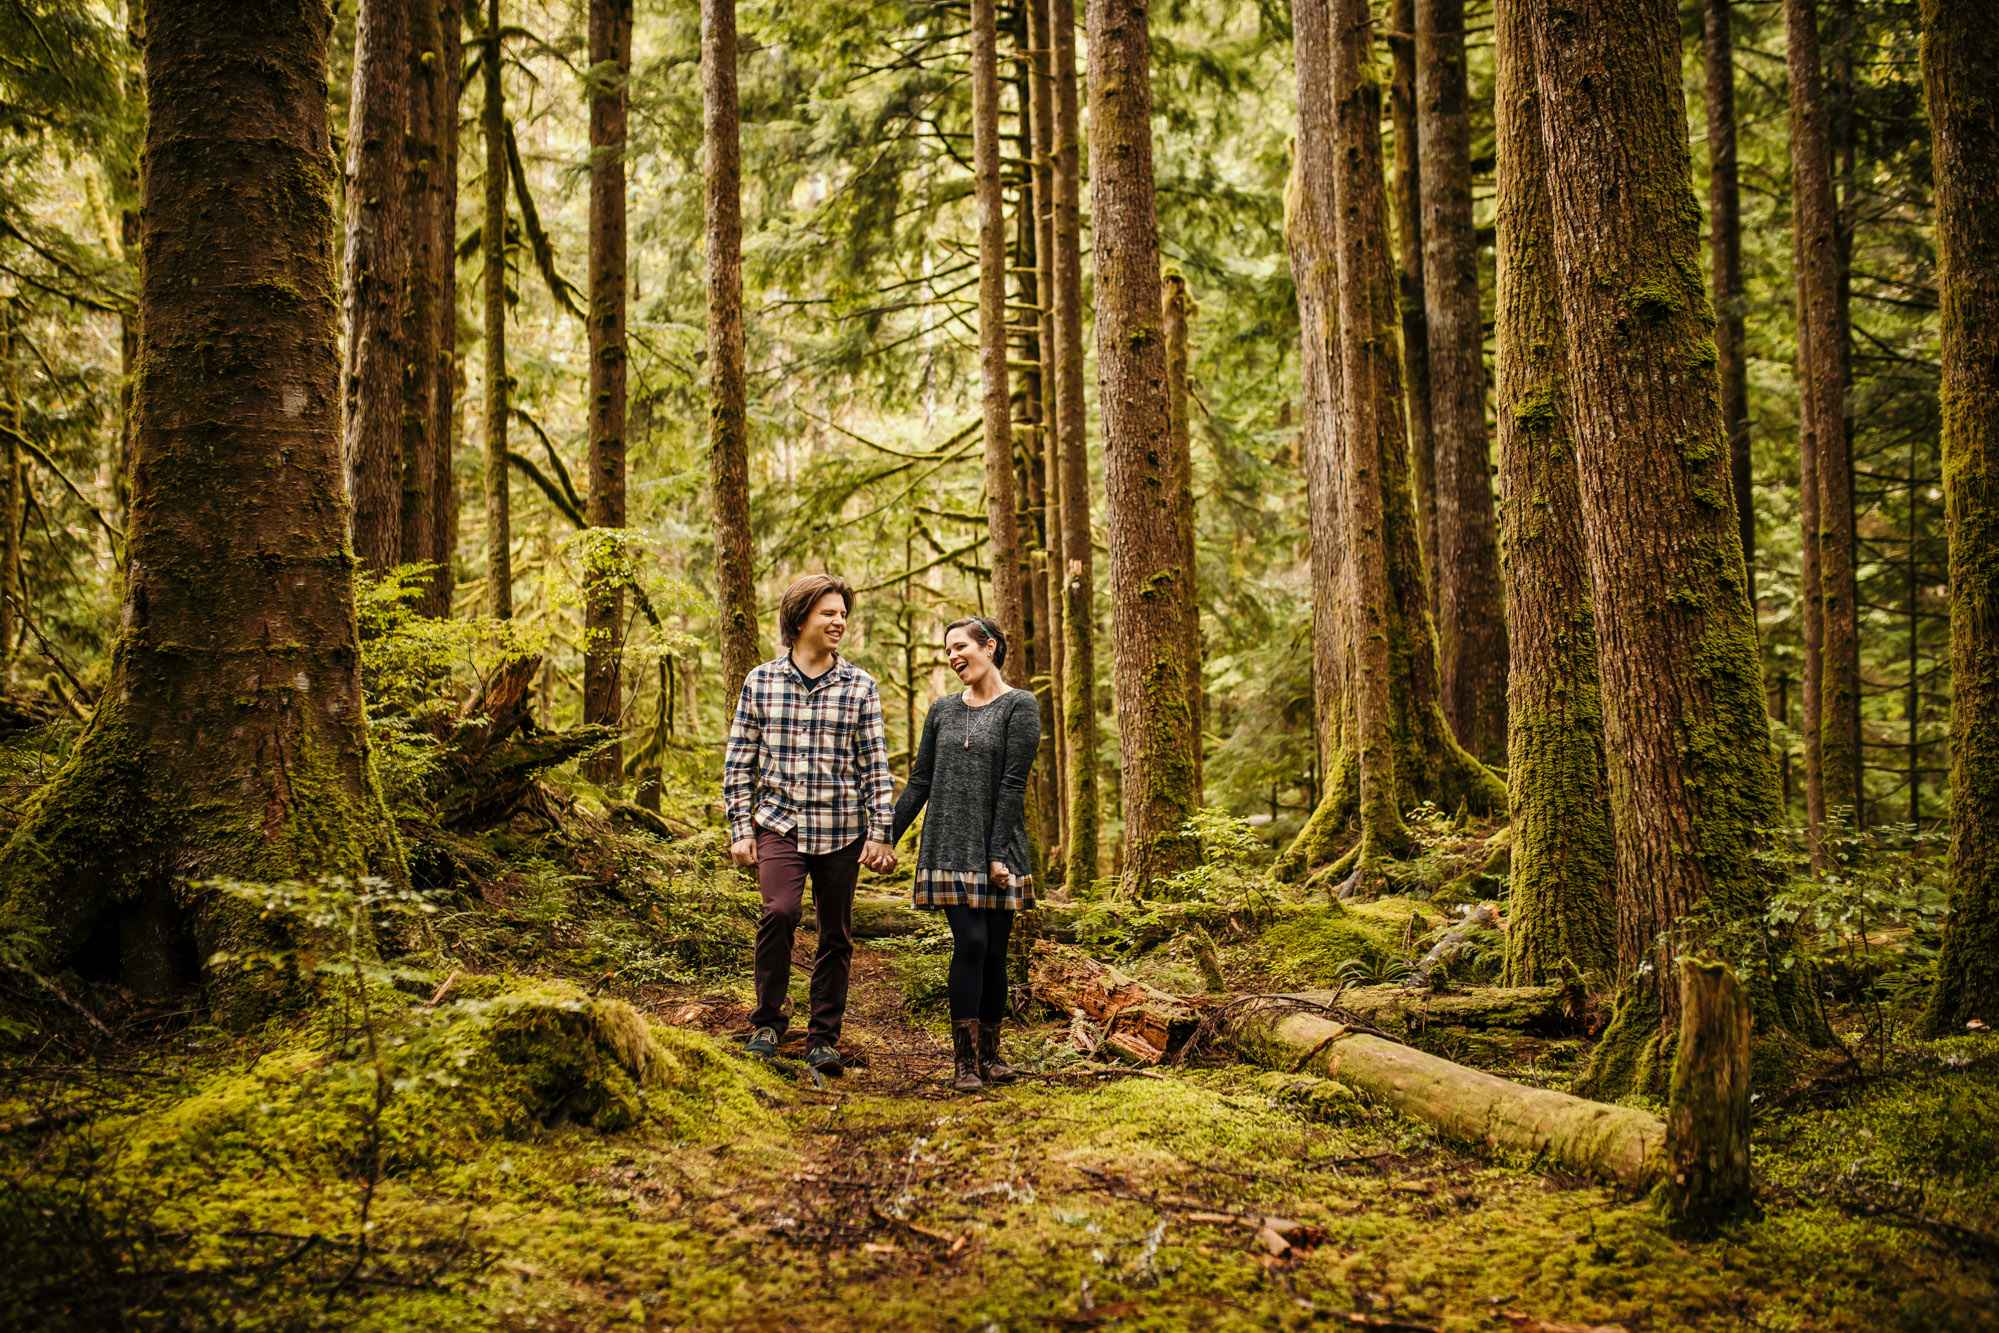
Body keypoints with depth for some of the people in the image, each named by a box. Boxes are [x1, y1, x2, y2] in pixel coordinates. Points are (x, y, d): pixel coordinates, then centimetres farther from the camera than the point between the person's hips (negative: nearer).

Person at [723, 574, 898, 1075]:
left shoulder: (860, 686, 3)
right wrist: (739, 830, 2)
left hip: (841, 830, 1)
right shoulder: (761, 681, 3)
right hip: (779, 824, -1)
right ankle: (767, 1023, -4)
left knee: (835, 935, 6)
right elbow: (739, 761, 7)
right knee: (780, 910, -22)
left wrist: (880, 834, -1)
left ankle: (823, 1038, 20)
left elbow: (876, 765, 4)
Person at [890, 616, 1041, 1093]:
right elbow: (920, 782, 13)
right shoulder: (942, 710, 11)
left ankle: (989, 1054, 17)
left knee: (994, 951, 4)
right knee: (970, 943, -10)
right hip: (950, 848, 2)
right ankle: (964, 1060, -6)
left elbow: (1013, 785, -8)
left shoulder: (1019, 707, -2)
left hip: (999, 849, -2)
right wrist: (887, 838, 7)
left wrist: (998, 853, -13)